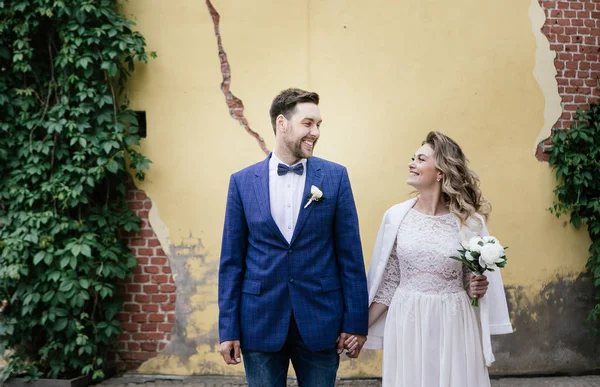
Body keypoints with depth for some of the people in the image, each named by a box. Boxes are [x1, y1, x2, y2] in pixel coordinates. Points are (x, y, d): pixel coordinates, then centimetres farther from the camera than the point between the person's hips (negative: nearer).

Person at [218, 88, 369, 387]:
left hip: (320, 318, 0)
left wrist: (356, 320, -3)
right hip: (260, 320, 0)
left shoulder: (335, 176, -1)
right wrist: (228, 328, -1)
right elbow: (231, 260, 1)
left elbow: (350, 253, -1)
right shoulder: (243, 181, 0)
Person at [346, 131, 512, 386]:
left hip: (453, 325, -1)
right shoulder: (395, 216, 0)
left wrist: (478, 288, -14)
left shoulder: (470, 221, -3)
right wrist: (361, 326, 0)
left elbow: (474, 281, 8)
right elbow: (388, 282, 4)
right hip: (406, 324, 1)